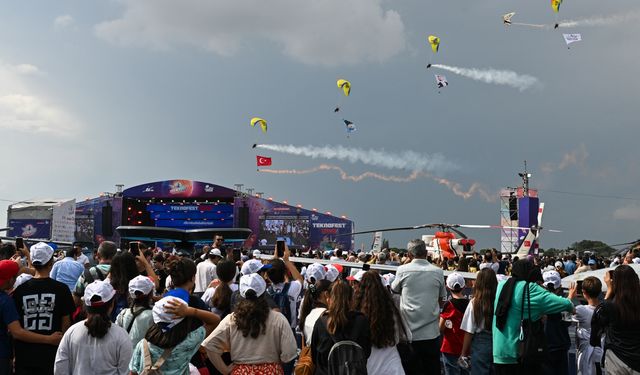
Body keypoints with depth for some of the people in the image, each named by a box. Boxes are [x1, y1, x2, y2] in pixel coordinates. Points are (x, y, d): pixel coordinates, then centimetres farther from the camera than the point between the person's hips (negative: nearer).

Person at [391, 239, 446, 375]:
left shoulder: (402, 270, -5)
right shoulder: (438, 272, 0)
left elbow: (394, 290, 13)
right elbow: (441, 301, 10)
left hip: (409, 332, -1)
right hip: (431, 333, 1)